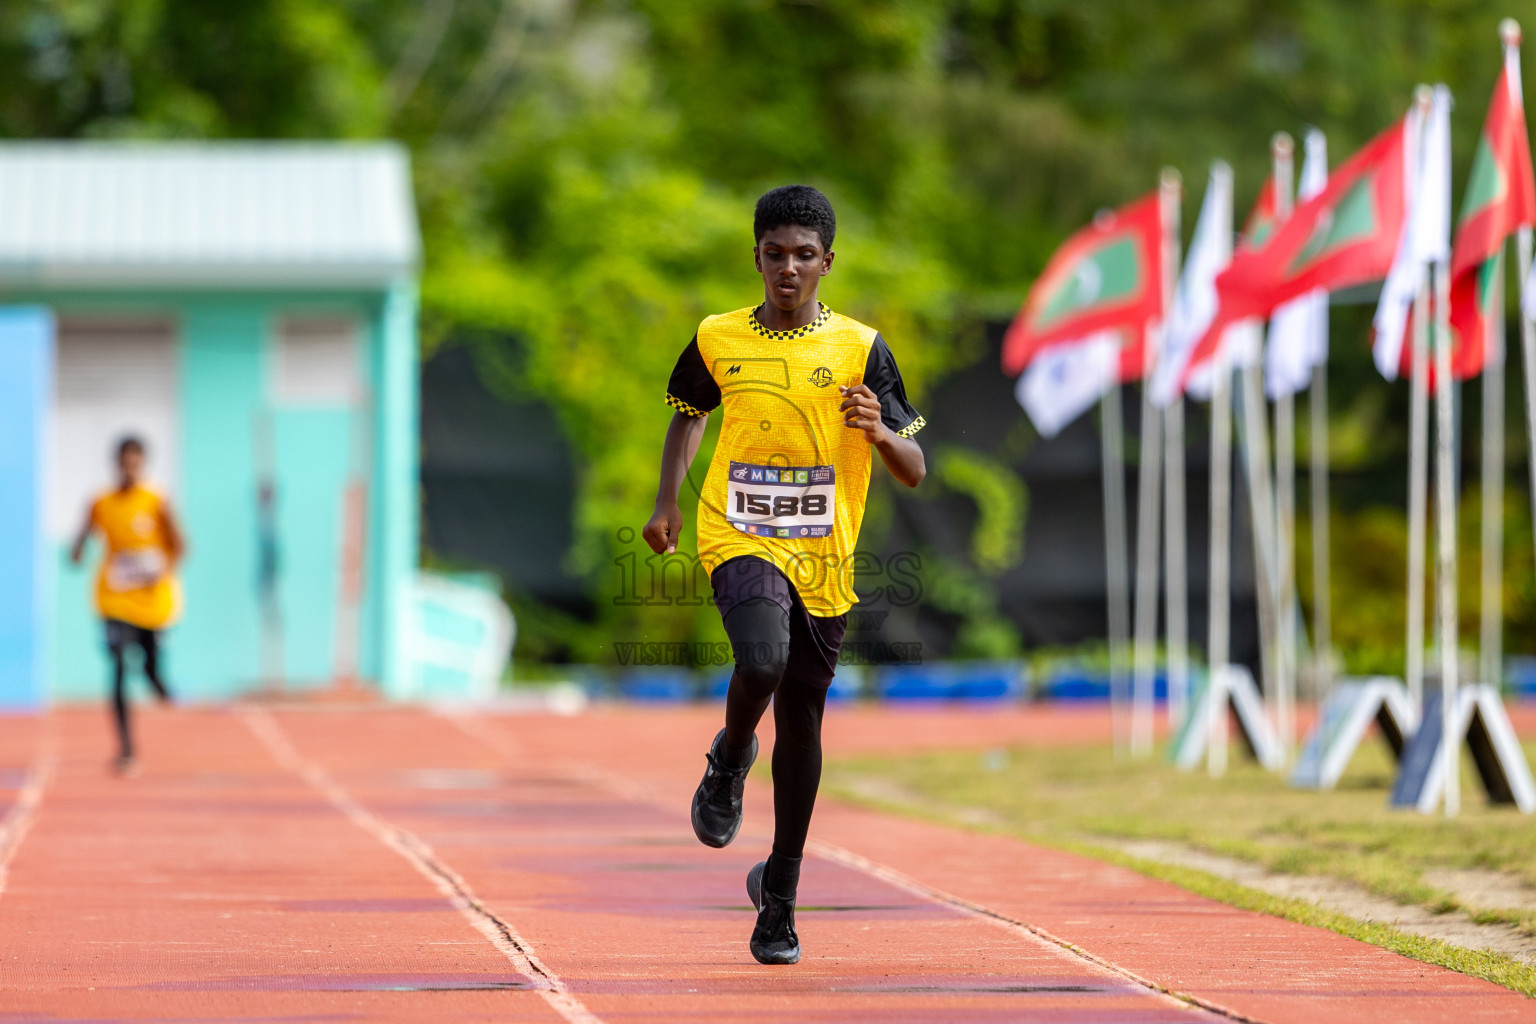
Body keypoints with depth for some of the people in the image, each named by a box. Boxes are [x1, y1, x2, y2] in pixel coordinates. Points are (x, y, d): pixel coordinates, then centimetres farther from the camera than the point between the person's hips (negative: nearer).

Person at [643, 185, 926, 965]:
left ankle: (779, 894, 23)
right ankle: (729, 760, 3)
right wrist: (667, 503, 13)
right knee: (763, 658, -31)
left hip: (824, 558, 1)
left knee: (801, 722, 8)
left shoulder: (860, 349, -3)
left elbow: (915, 472, -3)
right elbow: (689, 412, 23)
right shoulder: (718, 340, 1)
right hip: (740, 540, -1)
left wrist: (882, 435, -24)